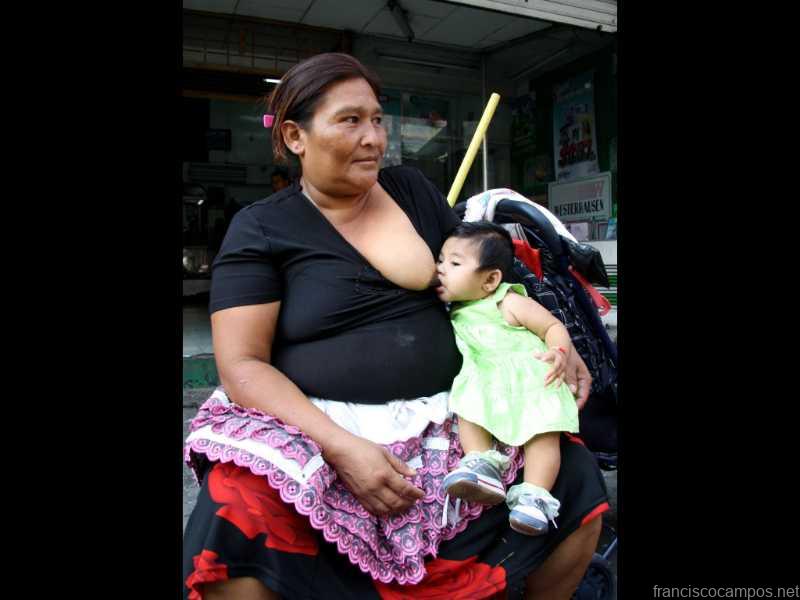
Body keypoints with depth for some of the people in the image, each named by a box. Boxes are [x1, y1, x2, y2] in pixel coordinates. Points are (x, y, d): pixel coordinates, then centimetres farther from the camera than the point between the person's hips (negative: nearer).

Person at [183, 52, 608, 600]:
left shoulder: (413, 190, 9)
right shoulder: (260, 229, -3)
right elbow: (241, 363, -9)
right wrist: (339, 446, -22)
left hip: (445, 420, 4)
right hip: (313, 427, -3)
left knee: (577, 483, -10)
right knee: (235, 530, -32)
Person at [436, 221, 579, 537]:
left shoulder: (510, 303, -3)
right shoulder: (454, 312, 13)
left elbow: (553, 326, 0)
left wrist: (560, 353, -18)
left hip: (531, 380, -4)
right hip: (484, 384, 5)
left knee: (544, 429, -23)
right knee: (466, 408, -23)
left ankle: (534, 495, -24)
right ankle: (483, 463, -27)